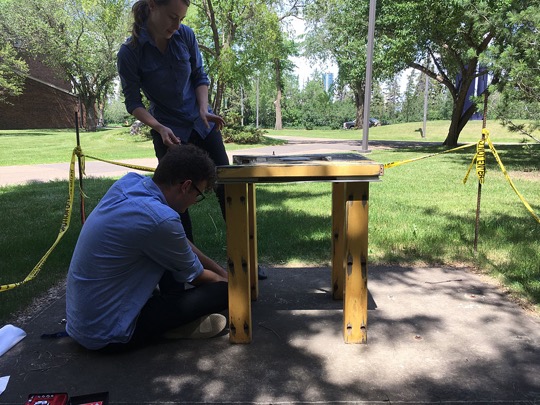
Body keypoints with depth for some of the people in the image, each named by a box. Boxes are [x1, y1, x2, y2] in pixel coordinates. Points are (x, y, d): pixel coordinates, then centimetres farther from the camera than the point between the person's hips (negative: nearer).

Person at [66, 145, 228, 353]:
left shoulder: (129, 181, -5)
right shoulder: (160, 219, -29)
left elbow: (182, 243, 10)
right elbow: (195, 276, -8)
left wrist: (221, 270, 15)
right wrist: (227, 281, 12)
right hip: (107, 335, -8)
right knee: (223, 290, -10)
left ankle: (173, 307, 14)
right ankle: (174, 325, 10)